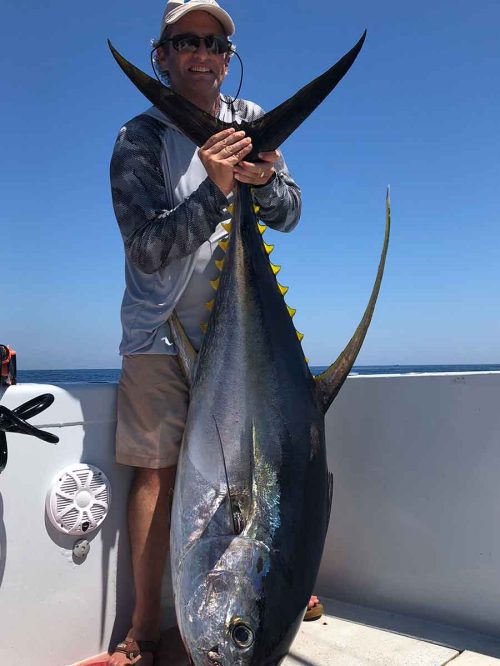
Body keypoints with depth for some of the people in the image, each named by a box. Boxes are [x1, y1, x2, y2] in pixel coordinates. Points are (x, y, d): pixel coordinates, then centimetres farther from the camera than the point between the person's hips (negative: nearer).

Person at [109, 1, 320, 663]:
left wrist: (264, 180, -18)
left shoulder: (251, 120, 7)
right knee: (157, 469, -5)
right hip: (161, 331, -3)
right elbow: (149, 249, -15)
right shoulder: (139, 138, -5)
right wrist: (213, 189, -29)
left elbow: (289, 215, 4)